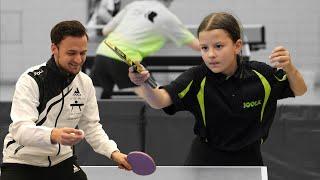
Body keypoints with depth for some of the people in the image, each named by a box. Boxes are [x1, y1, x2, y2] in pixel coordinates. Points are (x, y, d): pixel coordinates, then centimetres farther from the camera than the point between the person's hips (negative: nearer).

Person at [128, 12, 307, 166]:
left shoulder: (260, 74, -13)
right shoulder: (197, 78, -19)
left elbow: (300, 90, 0)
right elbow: (160, 100, -32)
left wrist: (289, 68, -23)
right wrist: (145, 84, -56)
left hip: (247, 160, 2)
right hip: (205, 161, -2)